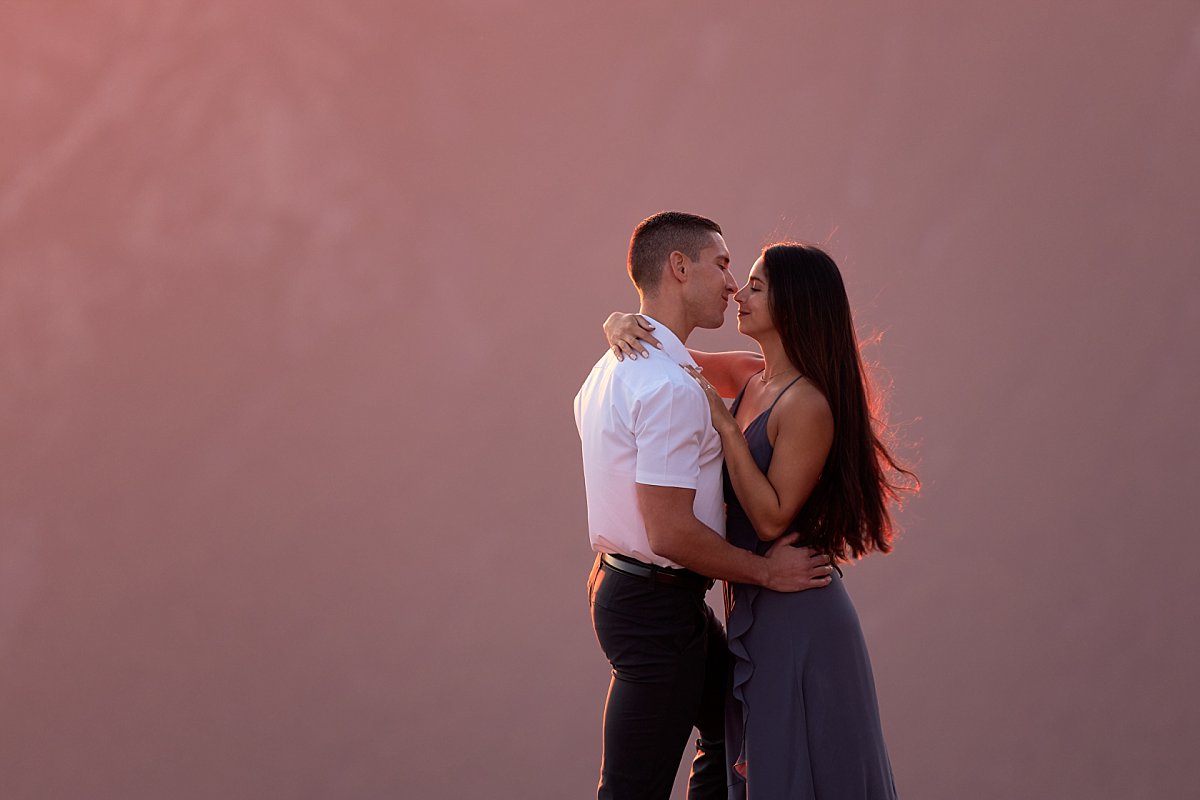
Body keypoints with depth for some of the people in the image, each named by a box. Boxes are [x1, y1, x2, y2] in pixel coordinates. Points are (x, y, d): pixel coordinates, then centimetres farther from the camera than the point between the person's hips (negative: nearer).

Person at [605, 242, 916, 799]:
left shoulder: (807, 405, -21)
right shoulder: (749, 377, 4)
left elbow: (772, 518, -23)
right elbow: (666, 357, 14)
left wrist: (724, 425, -24)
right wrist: (620, 325, -8)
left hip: (796, 618, -8)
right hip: (753, 610, 9)